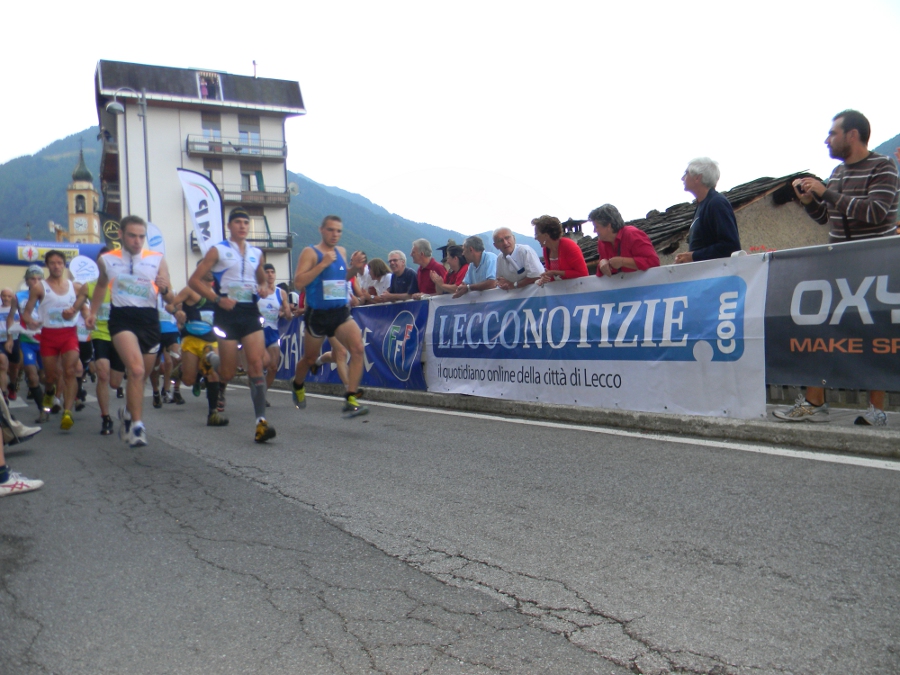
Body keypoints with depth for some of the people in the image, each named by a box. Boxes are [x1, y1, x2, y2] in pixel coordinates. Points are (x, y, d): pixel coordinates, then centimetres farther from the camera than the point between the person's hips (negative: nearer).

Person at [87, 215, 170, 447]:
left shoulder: (157, 260, 4)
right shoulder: (107, 260, 6)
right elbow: (101, 285, 25)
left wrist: (164, 288, -16)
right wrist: (93, 313, 14)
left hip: (149, 318, 2)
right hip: (121, 317, -2)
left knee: (141, 376, 12)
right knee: (136, 370, -24)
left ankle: (128, 413, 41)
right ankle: (136, 425, -17)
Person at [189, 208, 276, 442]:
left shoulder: (256, 253, 15)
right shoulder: (218, 251, 3)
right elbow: (194, 280, -1)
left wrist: (264, 288, 6)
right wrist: (218, 299, -13)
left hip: (250, 312, 3)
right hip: (227, 312, -3)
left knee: (256, 363, -13)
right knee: (228, 372, 0)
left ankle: (261, 421, -19)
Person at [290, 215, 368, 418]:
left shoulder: (341, 252, 11)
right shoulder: (310, 252, -7)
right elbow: (298, 282, -19)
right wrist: (323, 263, -22)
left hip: (341, 313, 4)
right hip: (317, 315, -4)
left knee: (358, 349, -21)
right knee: (310, 359, 15)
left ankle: (351, 399, -20)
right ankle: (298, 385, 47)